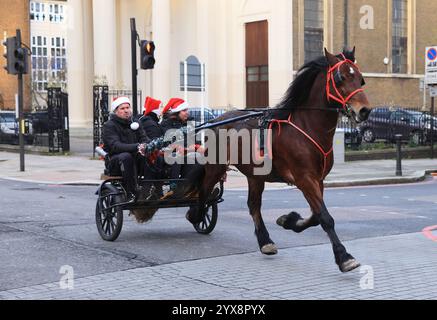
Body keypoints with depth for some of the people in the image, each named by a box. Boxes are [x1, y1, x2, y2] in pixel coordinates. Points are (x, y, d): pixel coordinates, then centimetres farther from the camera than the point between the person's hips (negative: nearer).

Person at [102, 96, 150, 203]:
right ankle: (131, 194, -36)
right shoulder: (109, 126, -3)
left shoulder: (134, 124, 17)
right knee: (126, 156, -38)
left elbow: (145, 139, 4)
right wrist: (137, 147, -35)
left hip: (134, 161, 5)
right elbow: (115, 146, -20)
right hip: (115, 163, -5)